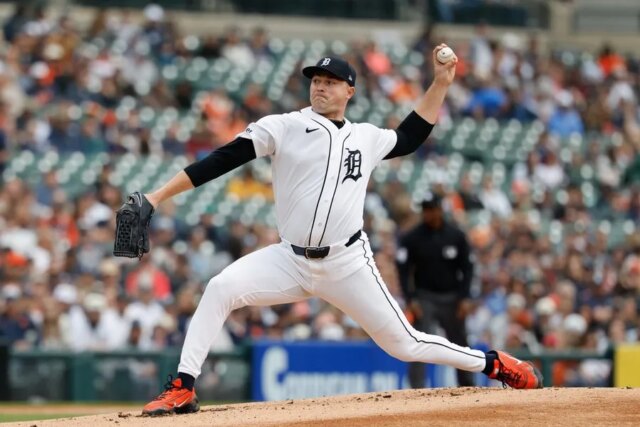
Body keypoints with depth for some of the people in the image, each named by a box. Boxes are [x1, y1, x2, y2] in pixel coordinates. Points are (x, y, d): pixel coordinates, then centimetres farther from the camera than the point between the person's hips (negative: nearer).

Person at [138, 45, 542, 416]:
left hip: (348, 264, 1)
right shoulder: (283, 127, 0)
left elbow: (410, 138, 29)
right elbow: (223, 159, -7)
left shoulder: (366, 138, 10)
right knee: (220, 288, -24)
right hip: (291, 261, -1)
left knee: (404, 343, 0)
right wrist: (159, 196, -13)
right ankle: (182, 390, -19)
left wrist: (440, 84, 21)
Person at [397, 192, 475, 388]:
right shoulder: (411, 238, -4)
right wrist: (411, 300, -15)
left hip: (452, 298, 2)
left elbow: (467, 268, 3)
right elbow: (403, 270, -5)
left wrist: (465, 298, -7)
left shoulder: (456, 236, 1)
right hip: (425, 298, -2)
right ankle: (417, 392, -17)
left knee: (460, 345, 9)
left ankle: (468, 388, 22)